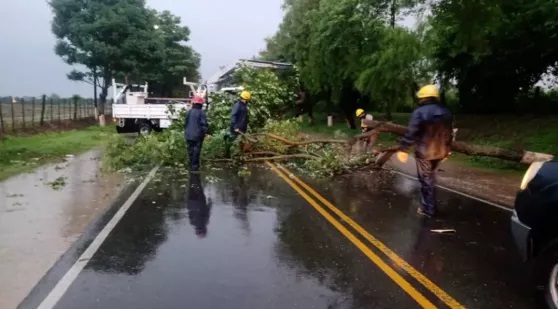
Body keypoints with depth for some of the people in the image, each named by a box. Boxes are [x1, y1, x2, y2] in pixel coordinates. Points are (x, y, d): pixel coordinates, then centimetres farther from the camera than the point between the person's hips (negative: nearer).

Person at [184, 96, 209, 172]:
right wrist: (205, 132, 0)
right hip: (198, 135, -4)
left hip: (189, 135, 4)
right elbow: (204, 124, -11)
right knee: (196, 151, 1)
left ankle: (191, 166, 19)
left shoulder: (189, 112, 0)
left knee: (190, 151, 13)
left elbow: (185, 123, 7)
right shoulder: (201, 112, -10)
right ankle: (195, 167, 1)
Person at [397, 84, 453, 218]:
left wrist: (403, 149, -14)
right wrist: (447, 149, 25)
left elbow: (411, 133, -20)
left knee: (426, 179, 4)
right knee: (430, 176, 23)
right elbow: (449, 134, 14)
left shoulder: (419, 112, -15)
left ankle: (428, 208, 11)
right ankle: (429, 204, 33)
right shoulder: (446, 113, 6)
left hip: (424, 152, -6)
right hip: (440, 151, 7)